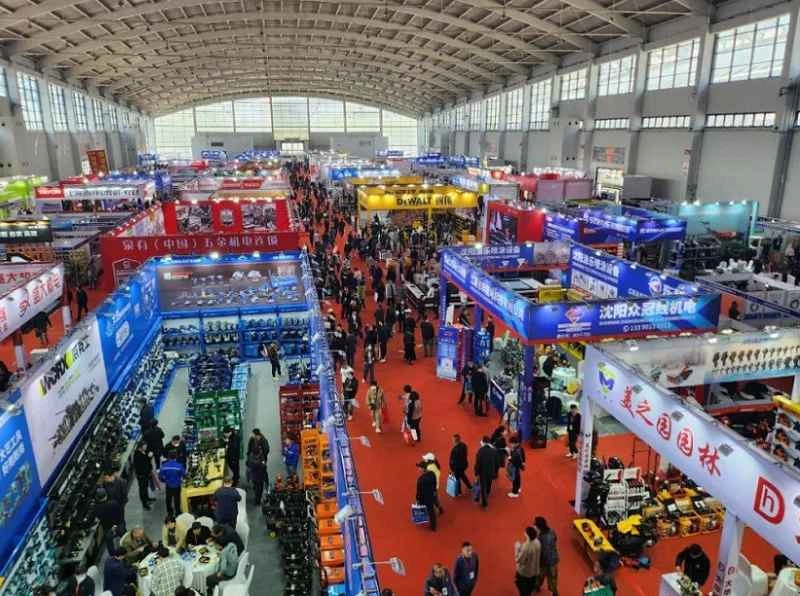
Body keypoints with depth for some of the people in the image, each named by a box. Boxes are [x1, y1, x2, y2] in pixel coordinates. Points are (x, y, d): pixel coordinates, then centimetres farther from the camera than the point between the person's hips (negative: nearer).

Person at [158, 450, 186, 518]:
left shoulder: (164, 465, -13)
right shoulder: (179, 465, -20)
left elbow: (160, 476, -8)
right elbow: (184, 474, -13)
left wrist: (165, 480, 12)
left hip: (168, 485, 2)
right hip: (177, 486, -2)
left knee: (169, 499, 20)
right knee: (177, 499, 14)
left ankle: (169, 513, 34)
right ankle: (177, 512, 25)